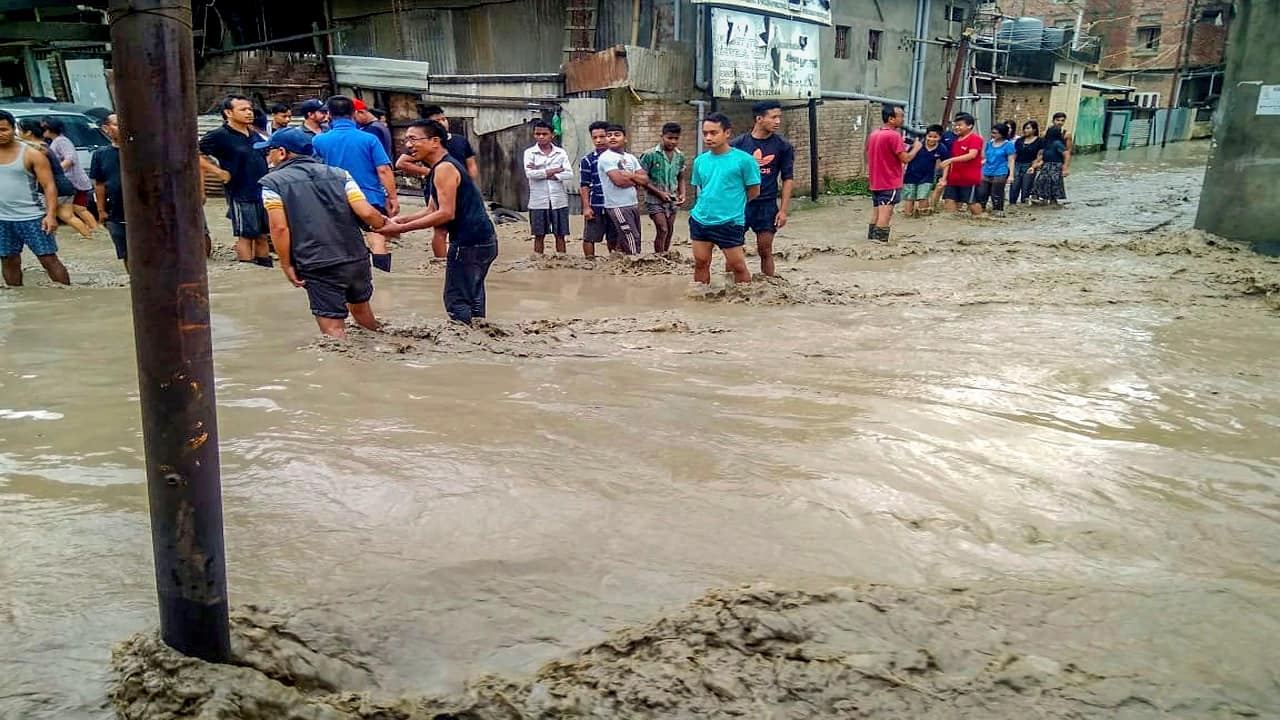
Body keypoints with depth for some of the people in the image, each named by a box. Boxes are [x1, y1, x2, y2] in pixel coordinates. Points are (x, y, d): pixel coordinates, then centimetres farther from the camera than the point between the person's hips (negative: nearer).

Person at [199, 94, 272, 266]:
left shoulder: (254, 135, 13)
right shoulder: (219, 136, -9)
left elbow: (265, 156, 30)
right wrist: (219, 172, -17)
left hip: (262, 193, 7)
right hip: (241, 195, -7)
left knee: (262, 236, 13)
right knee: (245, 237, 0)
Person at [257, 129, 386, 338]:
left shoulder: (272, 182, 1)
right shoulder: (339, 174, 9)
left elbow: (280, 228, -10)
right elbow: (366, 213, -3)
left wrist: (287, 265, -1)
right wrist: (385, 225, 16)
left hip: (318, 267, -4)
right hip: (357, 259, 5)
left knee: (333, 328, 1)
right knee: (361, 309, 26)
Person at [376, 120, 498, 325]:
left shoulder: (444, 169, -14)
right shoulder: (443, 167, 17)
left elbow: (446, 213, -23)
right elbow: (432, 211, 16)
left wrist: (401, 228, -21)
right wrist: (400, 220, 2)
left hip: (470, 244, -10)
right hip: (482, 240, 10)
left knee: (456, 301, -5)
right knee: (472, 298, 19)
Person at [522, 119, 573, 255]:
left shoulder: (561, 152, 6)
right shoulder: (529, 152, 2)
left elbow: (569, 174, -6)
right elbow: (529, 174, -13)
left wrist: (541, 173, -11)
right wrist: (556, 170, -9)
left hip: (559, 200, 1)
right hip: (538, 201, -1)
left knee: (560, 235, 6)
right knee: (539, 235, 6)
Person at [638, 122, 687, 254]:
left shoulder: (680, 156, 4)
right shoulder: (651, 155, -13)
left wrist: (683, 194, -4)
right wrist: (659, 192, -18)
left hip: (672, 200, 6)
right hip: (655, 200, -6)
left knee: (670, 231, 11)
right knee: (662, 230, -15)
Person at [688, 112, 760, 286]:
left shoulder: (744, 159, -10)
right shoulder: (700, 160, 5)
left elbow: (754, 191, -2)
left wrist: (732, 204, 9)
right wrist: (711, 204, 12)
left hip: (730, 222, -5)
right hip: (700, 220, 5)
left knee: (737, 266, 2)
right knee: (700, 263, 11)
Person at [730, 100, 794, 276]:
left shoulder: (783, 146, 1)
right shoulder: (738, 144, -1)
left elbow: (788, 179, 3)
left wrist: (783, 210, -4)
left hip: (767, 204, 0)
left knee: (765, 251, 5)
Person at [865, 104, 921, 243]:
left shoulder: (874, 135, 11)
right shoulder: (894, 135, -15)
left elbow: (869, 157, 18)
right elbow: (906, 159, -15)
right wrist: (916, 147, 1)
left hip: (876, 183, 8)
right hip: (890, 184, -8)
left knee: (876, 216, 11)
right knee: (885, 217, -9)